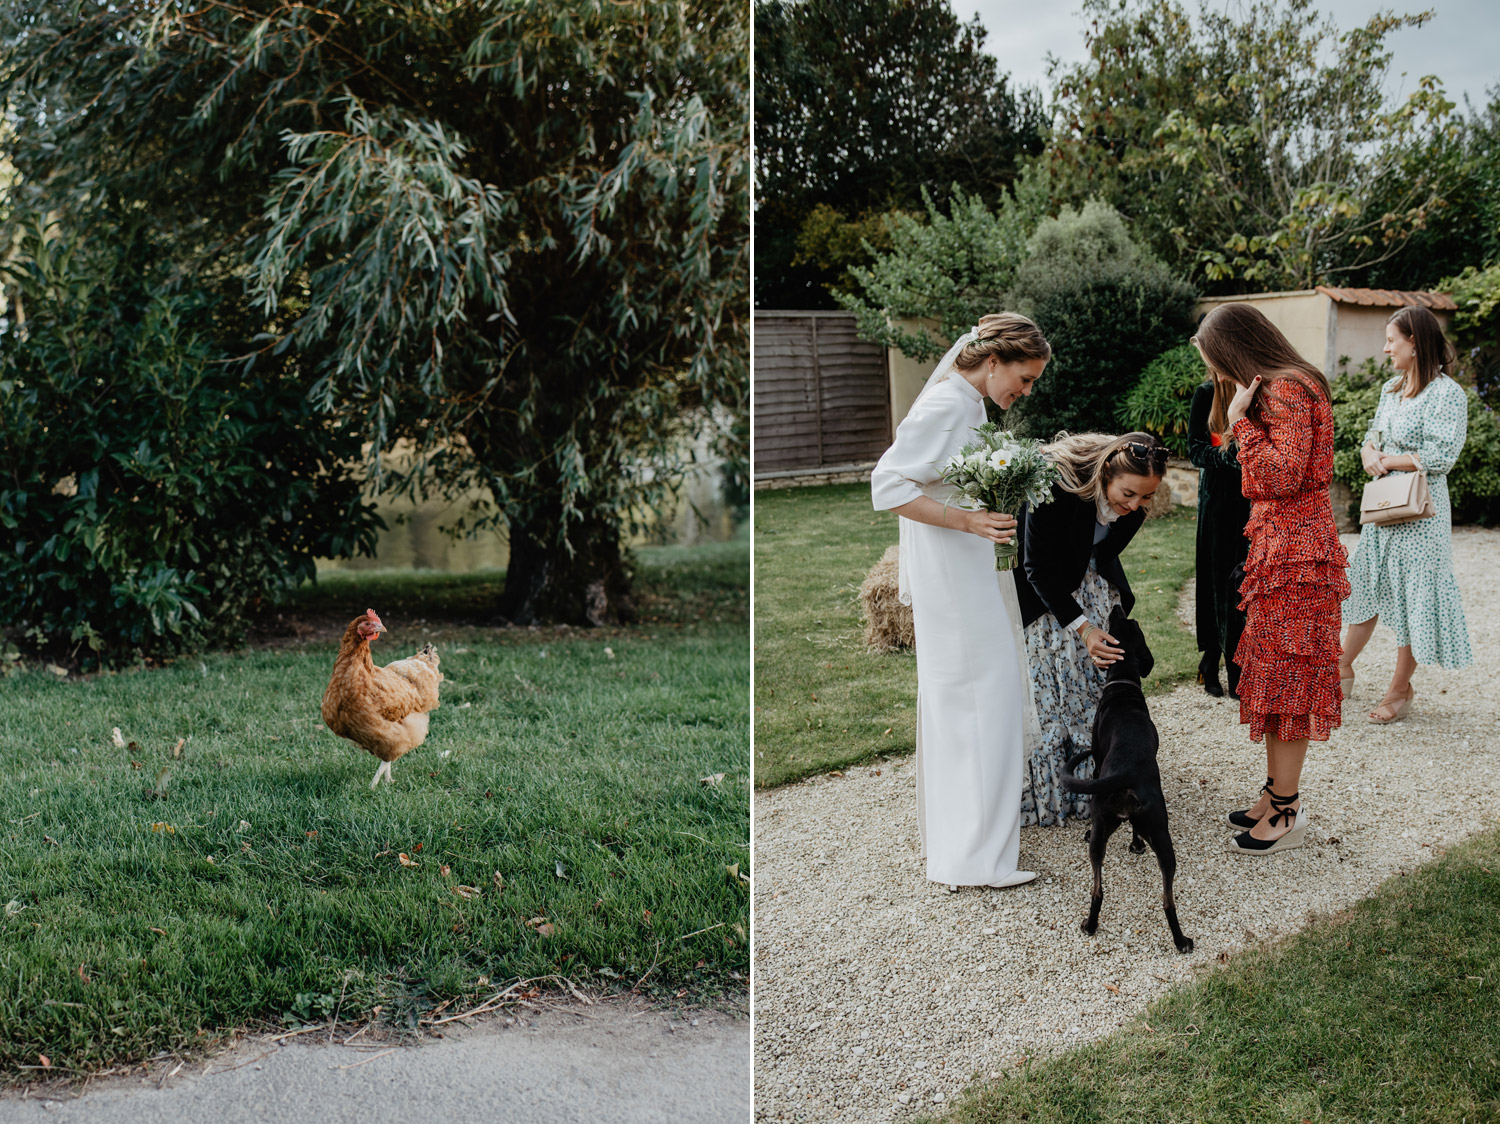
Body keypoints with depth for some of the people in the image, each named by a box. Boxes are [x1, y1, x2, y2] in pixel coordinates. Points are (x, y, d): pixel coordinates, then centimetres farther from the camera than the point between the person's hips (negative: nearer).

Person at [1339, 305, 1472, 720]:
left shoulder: (1447, 394, -14)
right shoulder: (1391, 389, 10)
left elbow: (1439, 457, -20)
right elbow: (1371, 437, 15)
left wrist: (1388, 460, -11)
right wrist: (1371, 457, -8)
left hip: (1420, 510, -7)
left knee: (1412, 595, 2)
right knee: (1368, 588, 14)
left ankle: (1401, 687, 13)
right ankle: (1343, 669, 25)